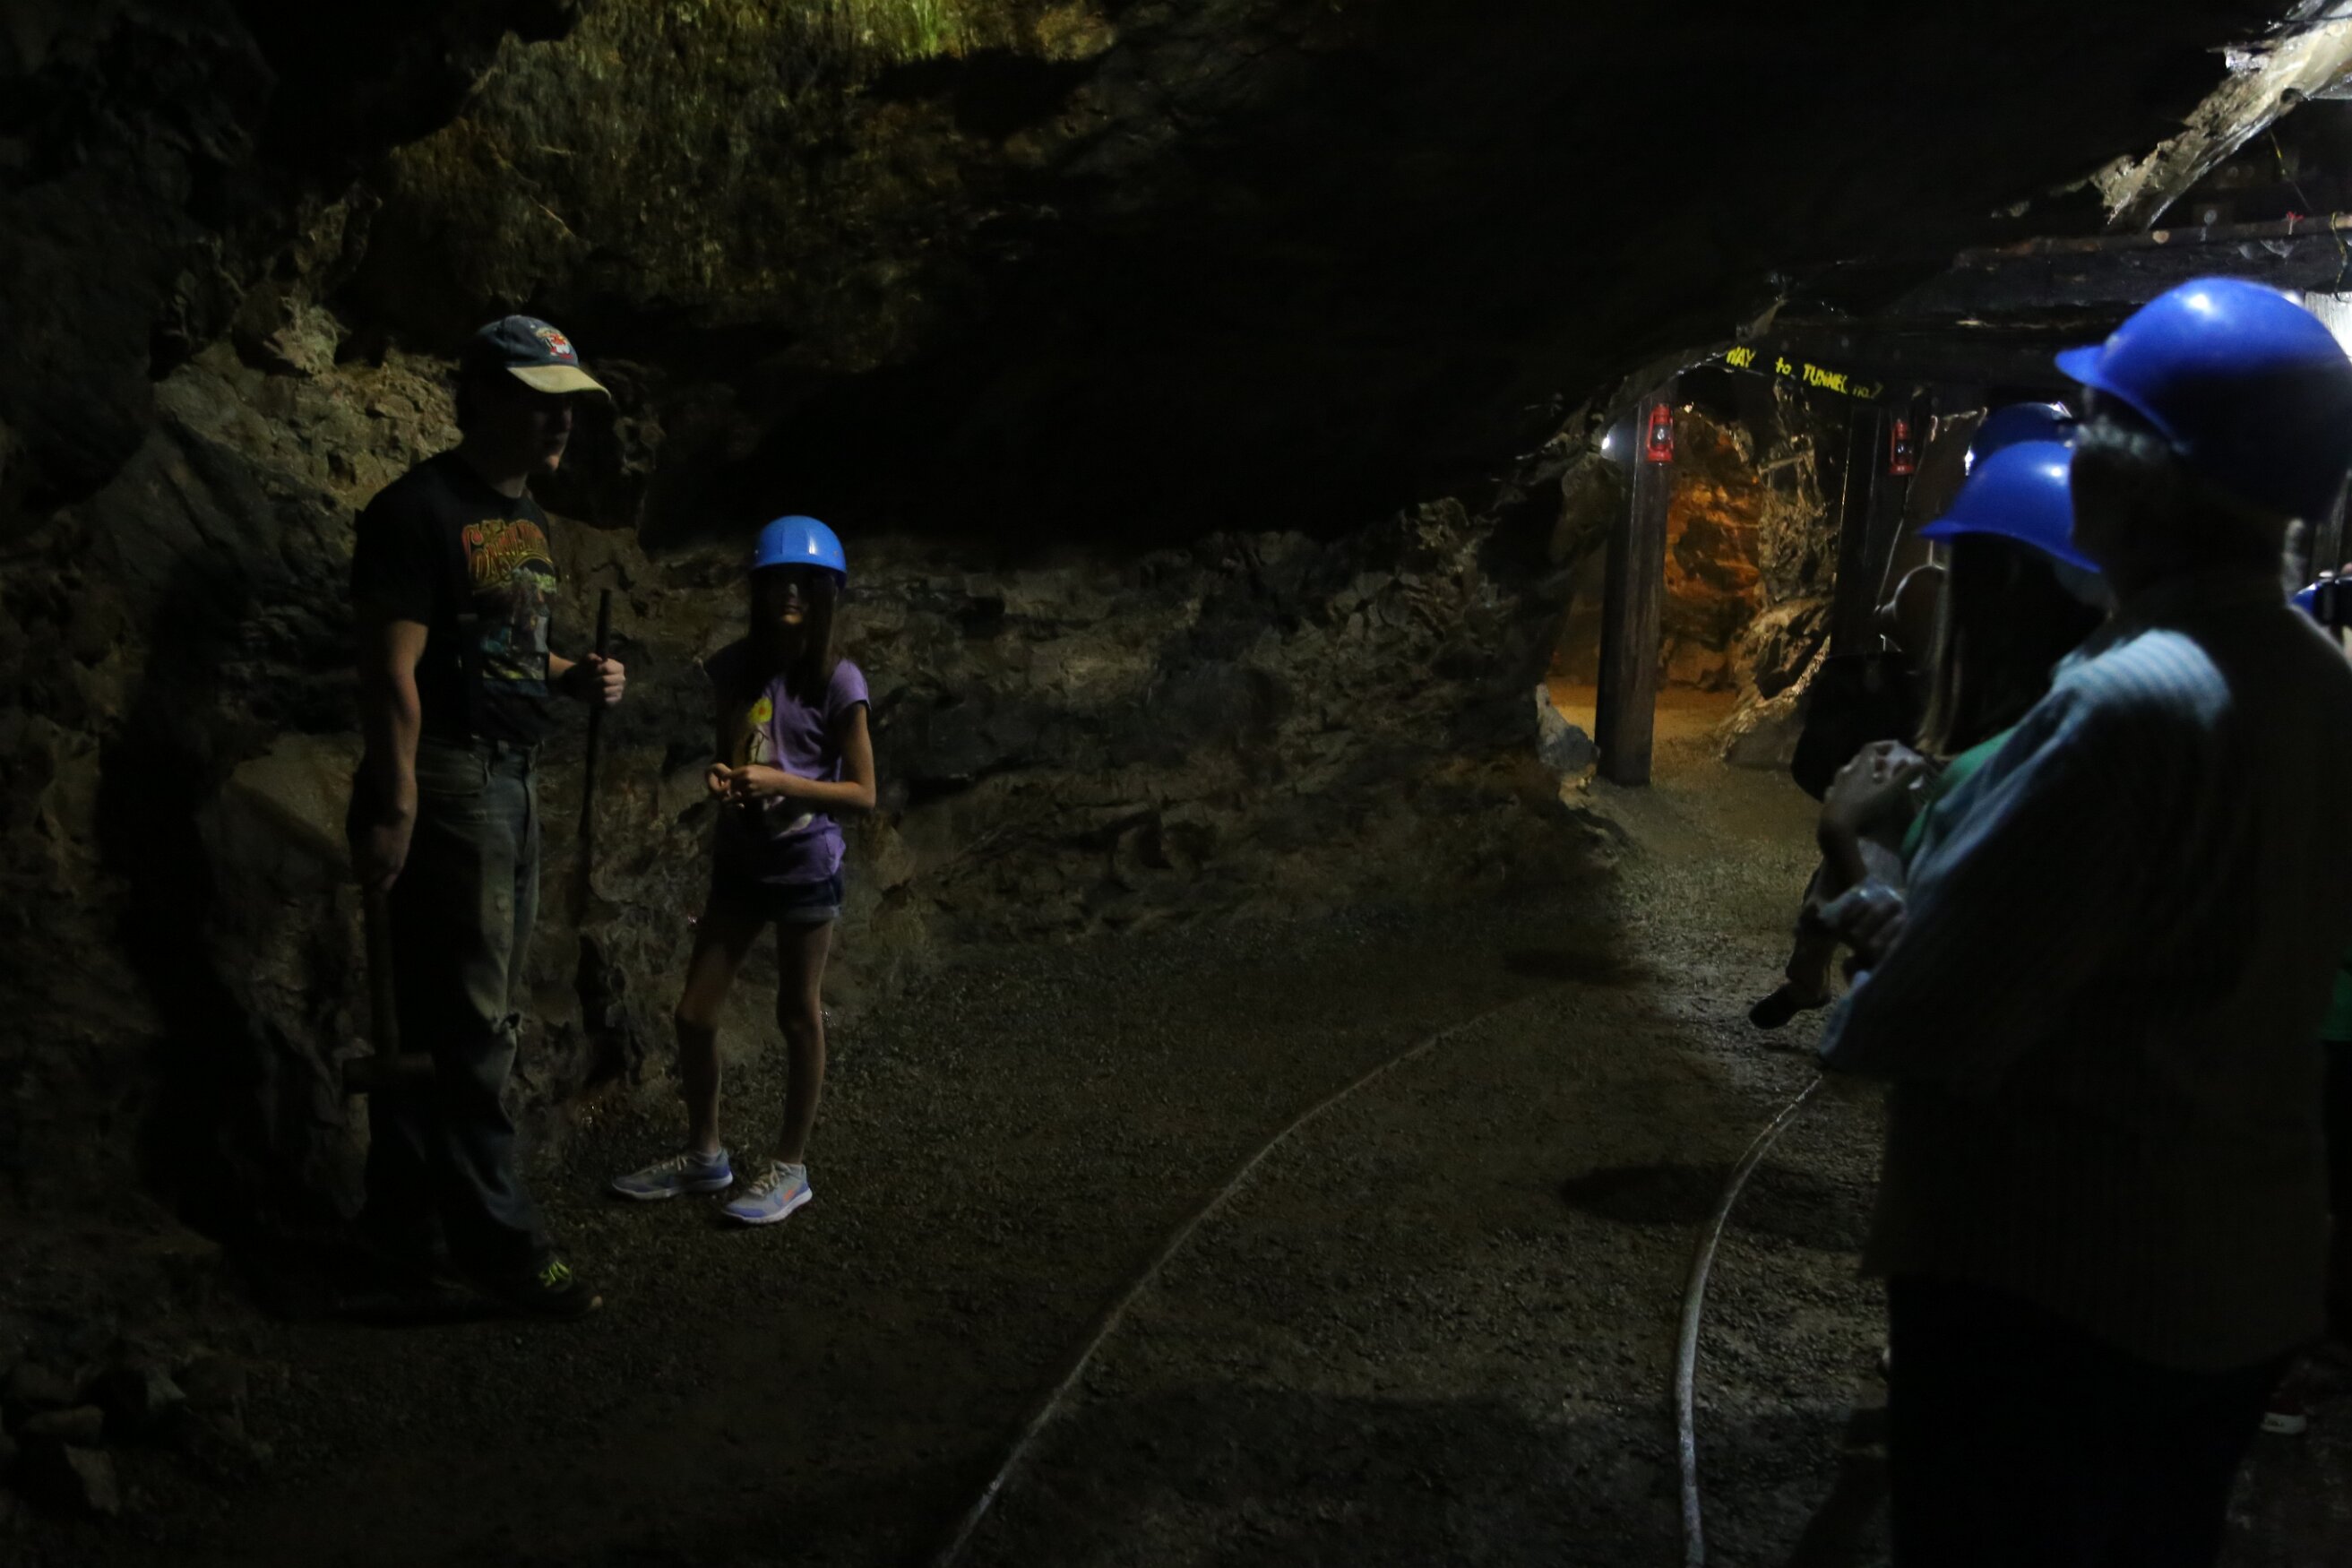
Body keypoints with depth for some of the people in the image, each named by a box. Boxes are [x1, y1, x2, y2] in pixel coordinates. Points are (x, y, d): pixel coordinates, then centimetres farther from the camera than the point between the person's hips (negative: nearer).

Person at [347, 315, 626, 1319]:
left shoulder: (526, 517, 16)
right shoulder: (421, 510, -12)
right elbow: (391, 671, -17)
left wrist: (574, 678, 5)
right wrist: (390, 809, -21)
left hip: (512, 782, 9)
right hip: (447, 780, -9)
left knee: (453, 1015, 14)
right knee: (469, 1021, -4)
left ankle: (404, 1212, 25)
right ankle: (498, 1241, 4)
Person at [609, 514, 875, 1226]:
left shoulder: (839, 682, -13)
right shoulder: (737, 667, 1)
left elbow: (863, 793, -12)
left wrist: (780, 782, -23)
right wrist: (720, 778, -10)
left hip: (805, 867, -5)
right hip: (739, 860, 5)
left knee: (798, 1016, 7)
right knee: (694, 1012, 7)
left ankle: (790, 1168, 21)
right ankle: (703, 1153, 27)